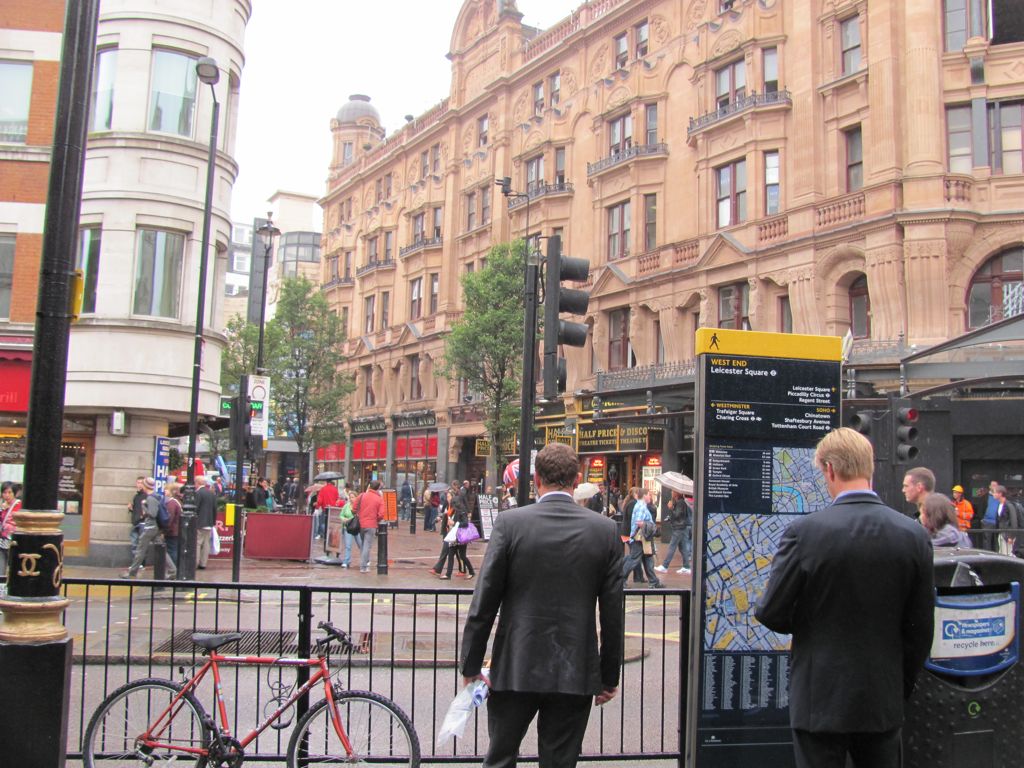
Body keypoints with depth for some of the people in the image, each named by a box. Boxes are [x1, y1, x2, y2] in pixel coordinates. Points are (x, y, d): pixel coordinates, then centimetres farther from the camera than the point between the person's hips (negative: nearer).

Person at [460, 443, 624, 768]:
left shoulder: (510, 523, -9)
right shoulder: (606, 530, -4)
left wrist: (470, 666, 2)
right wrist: (609, 677, 9)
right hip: (576, 674, 1)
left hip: (516, 668, -1)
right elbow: (613, 612, 0)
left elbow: (484, 602, -8)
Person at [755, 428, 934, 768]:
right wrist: (903, 687, 14)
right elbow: (920, 627, 1)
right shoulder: (914, 535, -6)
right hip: (884, 701, 4)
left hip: (820, 701, -3)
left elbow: (771, 614, -11)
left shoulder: (805, 531, -17)